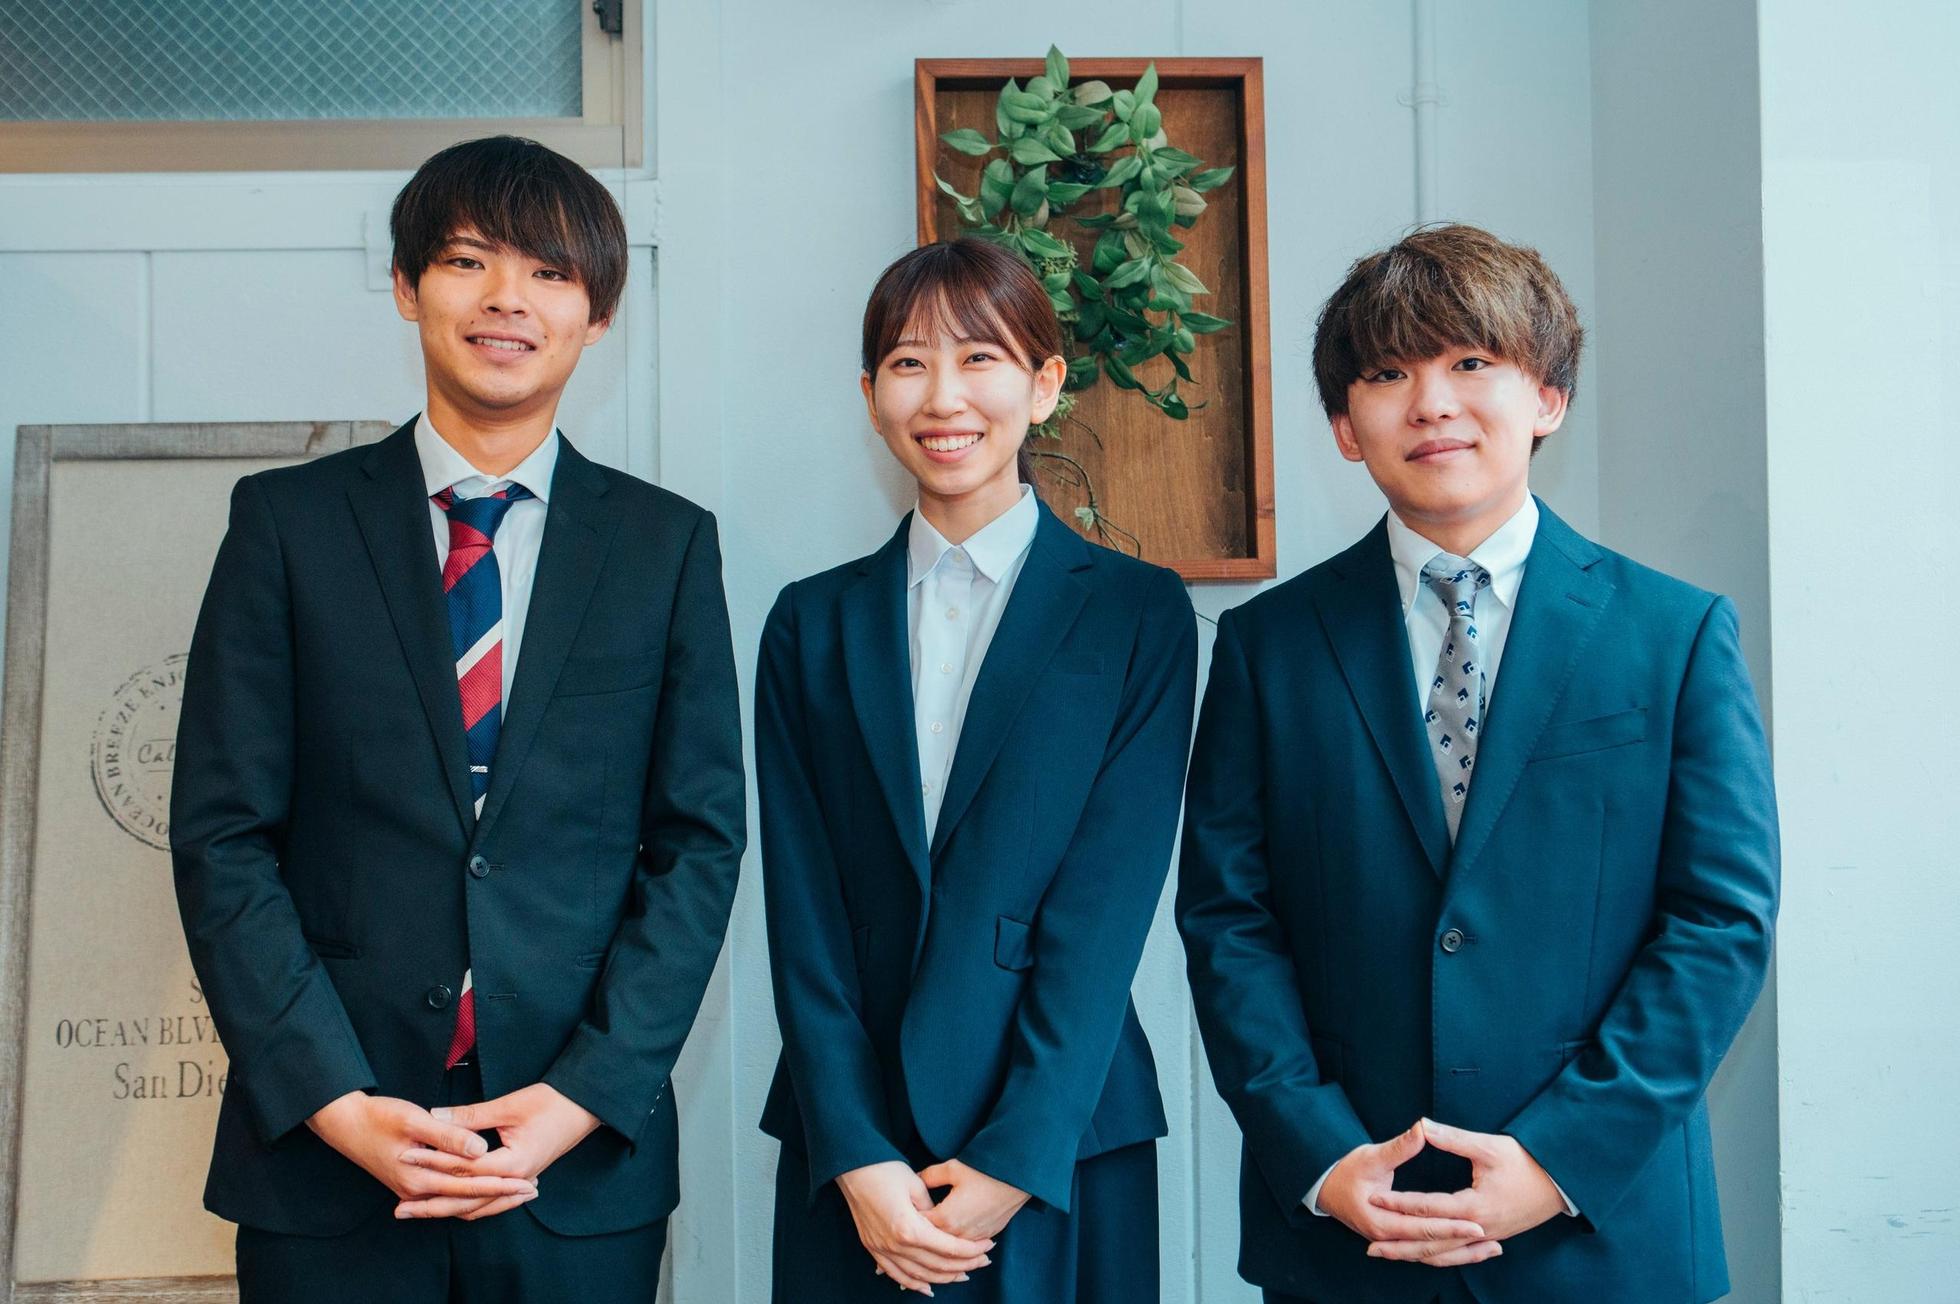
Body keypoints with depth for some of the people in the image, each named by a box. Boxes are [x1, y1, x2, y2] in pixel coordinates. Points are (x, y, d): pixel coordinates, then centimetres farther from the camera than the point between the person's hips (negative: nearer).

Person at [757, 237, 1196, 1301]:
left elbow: (1107, 905, -7)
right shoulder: (813, 623, 5)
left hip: (1066, 1149, -2)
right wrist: (856, 1157, -9)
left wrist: (1016, 1158, -13)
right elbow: (803, 909, 0)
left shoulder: (1137, 612, -1)